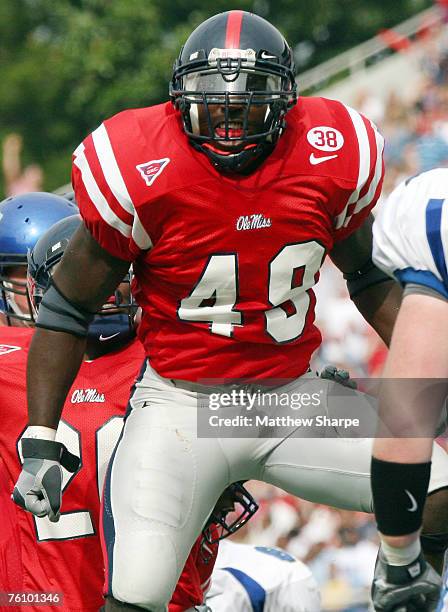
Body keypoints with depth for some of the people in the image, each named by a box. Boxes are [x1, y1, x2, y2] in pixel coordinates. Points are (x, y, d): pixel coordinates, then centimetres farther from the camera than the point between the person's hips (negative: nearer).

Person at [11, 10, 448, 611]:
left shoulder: (329, 161, -6)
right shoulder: (142, 177, -15)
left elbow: (369, 279, 14)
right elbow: (67, 310, -4)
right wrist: (41, 444, -7)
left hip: (294, 396, 4)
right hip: (182, 404, -4)